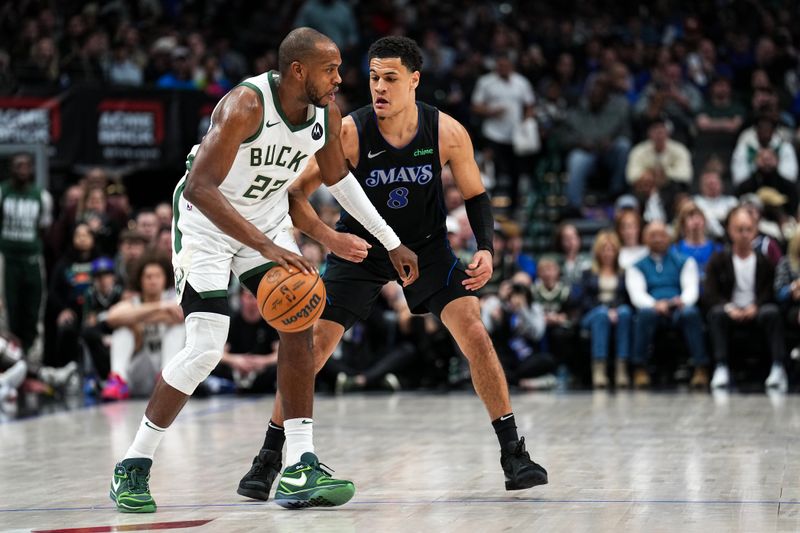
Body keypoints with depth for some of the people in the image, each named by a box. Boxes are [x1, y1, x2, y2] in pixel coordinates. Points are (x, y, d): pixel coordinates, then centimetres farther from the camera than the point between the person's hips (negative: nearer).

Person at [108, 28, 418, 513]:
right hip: (208, 221, -6)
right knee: (206, 349, -14)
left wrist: (391, 241, 13)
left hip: (268, 219, 6)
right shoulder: (245, 106, -31)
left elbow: (338, 177, 11)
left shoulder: (328, 114, -9)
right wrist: (268, 248, -45)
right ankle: (133, 467, 2)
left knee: (299, 323, -9)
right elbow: (198, 188, -39)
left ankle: (300, 472, -7)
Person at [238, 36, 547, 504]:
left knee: (475, 334, -13)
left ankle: (513, 452, -1)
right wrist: (329, 238, -36)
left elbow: (475, 194, -3)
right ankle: (269, 459, 5)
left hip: (426, 245, 1)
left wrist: (486, 248, -19)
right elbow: (295, 195, -19)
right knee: (313, 346, -8)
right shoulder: (349, 133, -24)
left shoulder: (447, 133, -19)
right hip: (361, 246, -1)